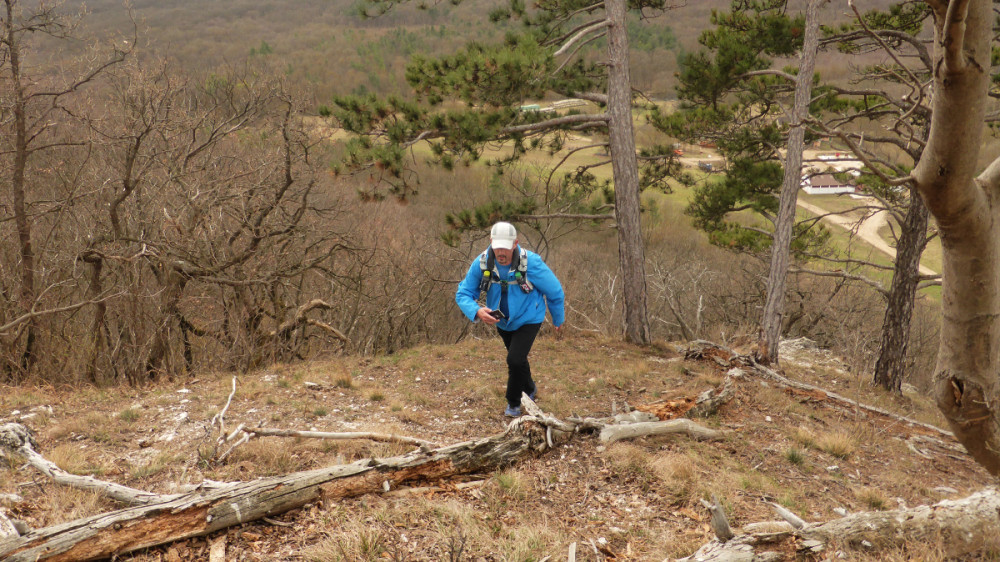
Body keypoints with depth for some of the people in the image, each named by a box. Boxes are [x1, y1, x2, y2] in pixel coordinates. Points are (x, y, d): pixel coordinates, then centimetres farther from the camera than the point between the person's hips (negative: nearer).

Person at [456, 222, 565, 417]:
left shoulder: (531, 263, -31)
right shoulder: (482, 263, -24)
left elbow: (554, 291, -15)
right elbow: (463, 293, -17)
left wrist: (558, 319, -1)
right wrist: (477, 311, -39)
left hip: (528, 319, -4)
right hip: (502, 320, 4)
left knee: (515, 360, -19)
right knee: (517, 359, 24)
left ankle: (513, 403, 9)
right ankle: (529, 389, 55)